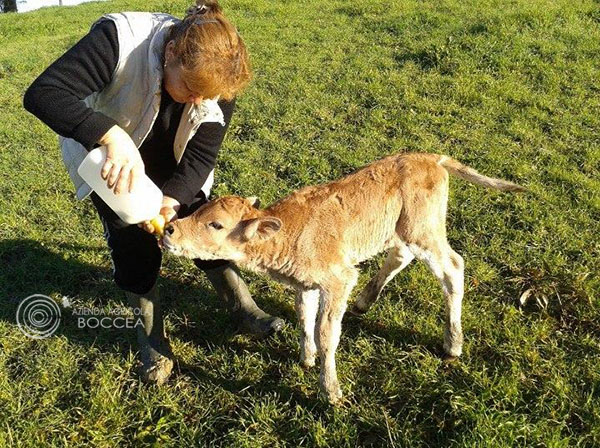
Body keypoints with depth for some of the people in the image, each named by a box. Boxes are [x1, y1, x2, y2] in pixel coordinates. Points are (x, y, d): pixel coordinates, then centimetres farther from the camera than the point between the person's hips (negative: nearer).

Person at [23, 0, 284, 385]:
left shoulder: (219, 78, -26)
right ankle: (152, 336, 22)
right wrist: (112, 137, -58)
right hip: (108, 162, -2)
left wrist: (172, 199, -42)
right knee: (133, 249, -2)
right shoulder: (120, 39, -38)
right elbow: (42, 93, -43)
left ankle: (244, 310, 24)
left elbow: (200, 158, -22)